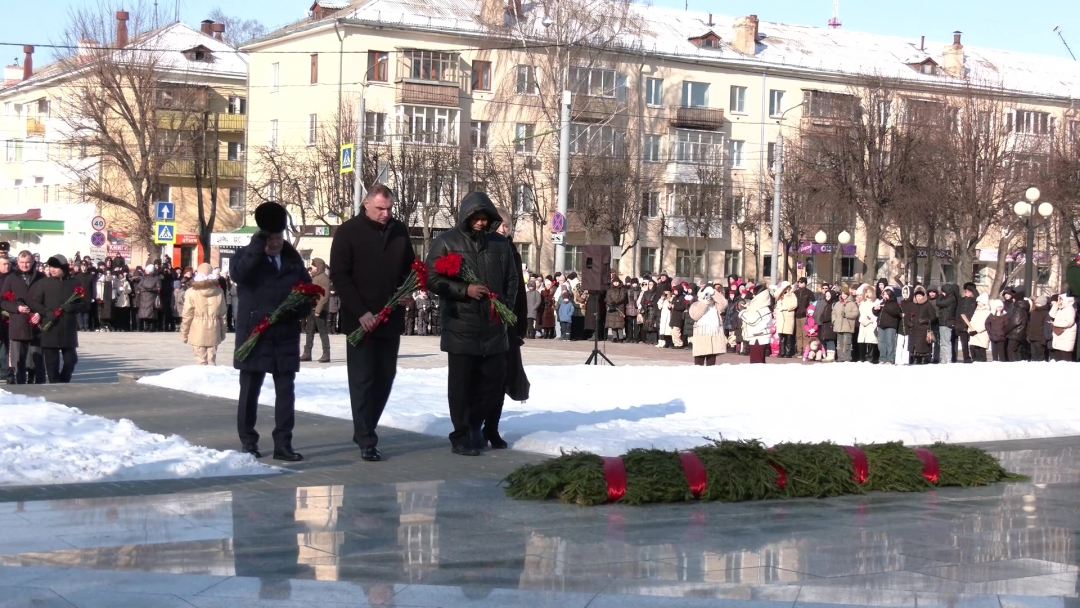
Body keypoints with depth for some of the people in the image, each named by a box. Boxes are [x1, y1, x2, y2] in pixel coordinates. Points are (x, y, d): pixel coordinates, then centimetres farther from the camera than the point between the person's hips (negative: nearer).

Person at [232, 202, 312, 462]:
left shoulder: (293, 258, 10)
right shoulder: (246, 256, 0)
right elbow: (238, 274, -23)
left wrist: (299, 309, -8)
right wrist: (258, 247, -26)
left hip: (286, 335, 3)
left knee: (286, 391, 3)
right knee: (250, 391, 5)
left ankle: (283, 444, 7)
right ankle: (247, 442, 15)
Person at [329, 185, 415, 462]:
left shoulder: (399, 231, 8)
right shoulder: (348, 232, -5)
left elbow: (410, 267, 18)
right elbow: (339, 275, -9)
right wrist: (360, 312, -17)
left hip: (391, 318, 5)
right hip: (360, 320, -5)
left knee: (385, 377, 8)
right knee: (362, 379, -5)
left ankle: (365, 431, 21)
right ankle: (366, 441, -4)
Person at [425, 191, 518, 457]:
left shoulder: (500, 244, 8)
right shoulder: (446, 242, -3)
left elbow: (512, 280, 15)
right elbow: (433, 279, -7)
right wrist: (464, 290, -16)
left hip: (493, 326, 4)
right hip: (460, 327, -4)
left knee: (494, 378, 9)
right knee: (461, 383, 1)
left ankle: (474, 424, 28)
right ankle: (461, 436, 10)